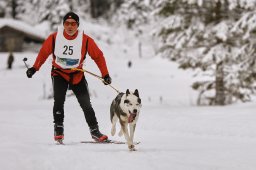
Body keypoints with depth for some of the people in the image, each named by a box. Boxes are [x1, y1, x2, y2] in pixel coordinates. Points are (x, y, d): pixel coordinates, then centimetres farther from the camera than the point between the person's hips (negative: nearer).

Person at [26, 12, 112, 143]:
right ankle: (58, 130, -12)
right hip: (59, 74, -1)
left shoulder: (85, 40, -15)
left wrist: (105, 75, -8)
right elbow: (44, 52, 1)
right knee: (59, 101, -19)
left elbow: (98, 56, -6)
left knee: (86, 104, -1)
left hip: (77, 76, 1)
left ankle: (94, 131, 9)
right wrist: (34, 68, -1)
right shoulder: (54, 37, -14)